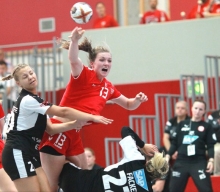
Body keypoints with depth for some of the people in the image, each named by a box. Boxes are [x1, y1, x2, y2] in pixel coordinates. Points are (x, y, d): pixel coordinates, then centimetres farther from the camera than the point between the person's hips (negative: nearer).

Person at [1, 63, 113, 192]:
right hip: (18, 153, -9)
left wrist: (73, 124, -6)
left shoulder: (32, 100, 17)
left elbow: (50, 128, 9)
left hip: (28, 153, 9)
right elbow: (63, 112, -16)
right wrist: (92, 117, -10)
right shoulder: (28, 100, -14)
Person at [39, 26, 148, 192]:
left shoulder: (108, 88, 13)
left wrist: (138, 100, 2)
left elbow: (128, 105, 25)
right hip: (58, 131, -9)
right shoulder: (84, 75, -9)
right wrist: (74, 41, -50)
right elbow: (74, 60, -31)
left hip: (74, 135, 9)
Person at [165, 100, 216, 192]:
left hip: (199, 162, -3)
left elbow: (210, 145, 0)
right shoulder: (182, 124, 12)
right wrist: (168, 155, 6)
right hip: (181, 161, 3)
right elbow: (175, 142, 14)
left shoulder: (206, 126, 6)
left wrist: (211, 160, -13)